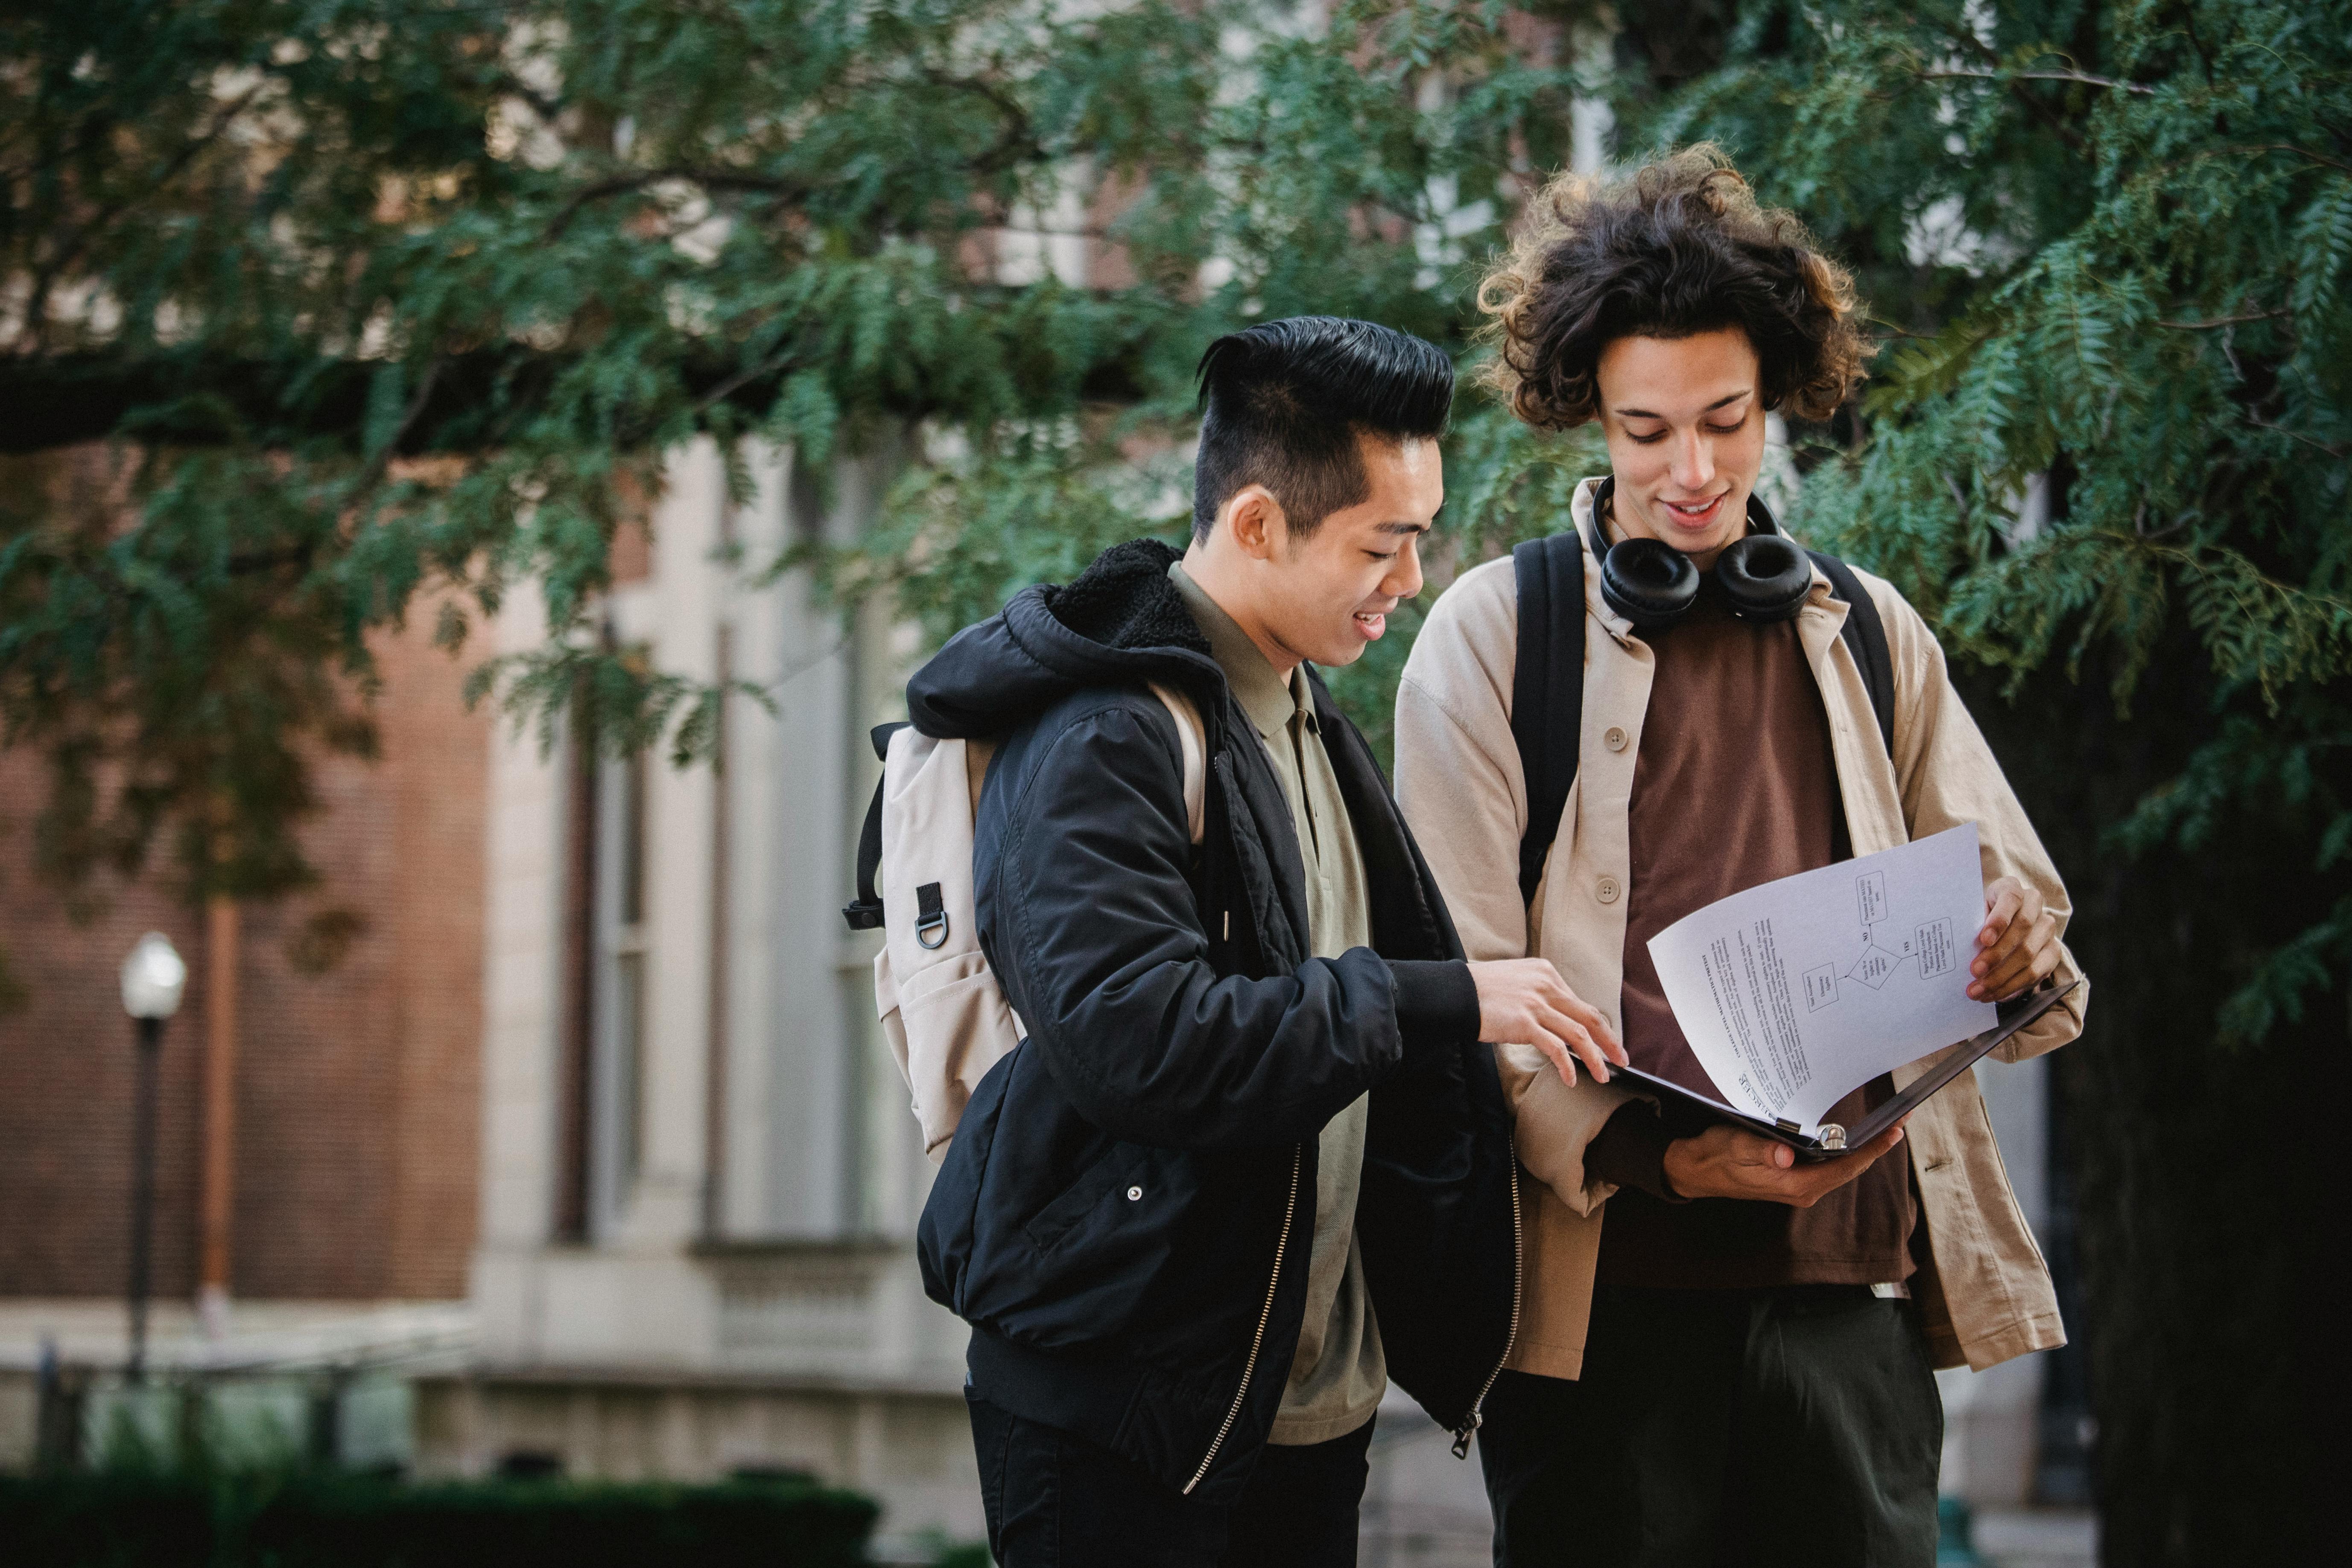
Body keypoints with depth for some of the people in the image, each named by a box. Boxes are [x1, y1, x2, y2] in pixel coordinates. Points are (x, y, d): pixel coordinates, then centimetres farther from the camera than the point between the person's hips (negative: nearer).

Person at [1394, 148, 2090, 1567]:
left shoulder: (1869, 636, 15)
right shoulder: (1496, 634, 4)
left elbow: (2011, 896, 18)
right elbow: (1462, 983, -2)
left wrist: (2016, 951, -7)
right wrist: (1649, 1157, -18)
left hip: (1851, 1281, 3)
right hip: (1608, 1287, -3)